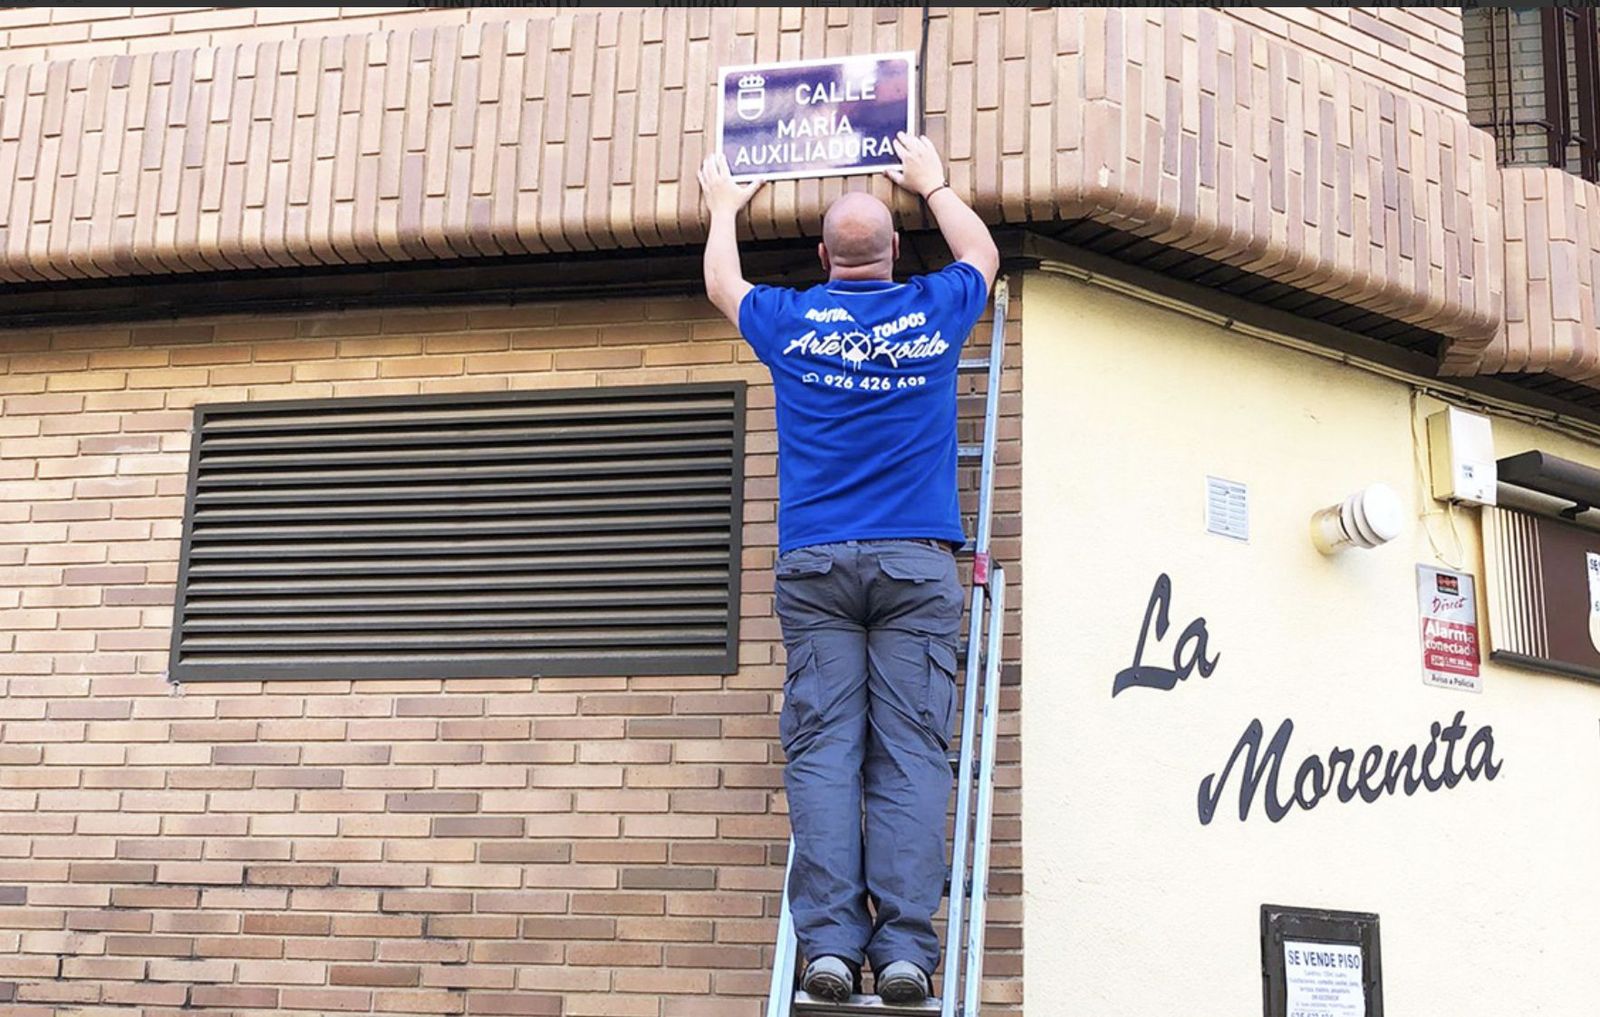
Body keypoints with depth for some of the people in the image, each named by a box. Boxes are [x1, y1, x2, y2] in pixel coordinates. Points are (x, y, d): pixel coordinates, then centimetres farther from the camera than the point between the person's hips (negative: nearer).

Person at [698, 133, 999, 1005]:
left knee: (823, 748, -4)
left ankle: (831, 940, -12)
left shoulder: (791, 320, 9)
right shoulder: (934, 311, 9)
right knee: (910, 752, -5)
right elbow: (983, 254, 33)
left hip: (815, 563, 0)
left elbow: (722, 285, 32)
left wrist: (724, 208, 49)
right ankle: (904, 945, -12)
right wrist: (933, 183, 46)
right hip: (917, 561, 0)